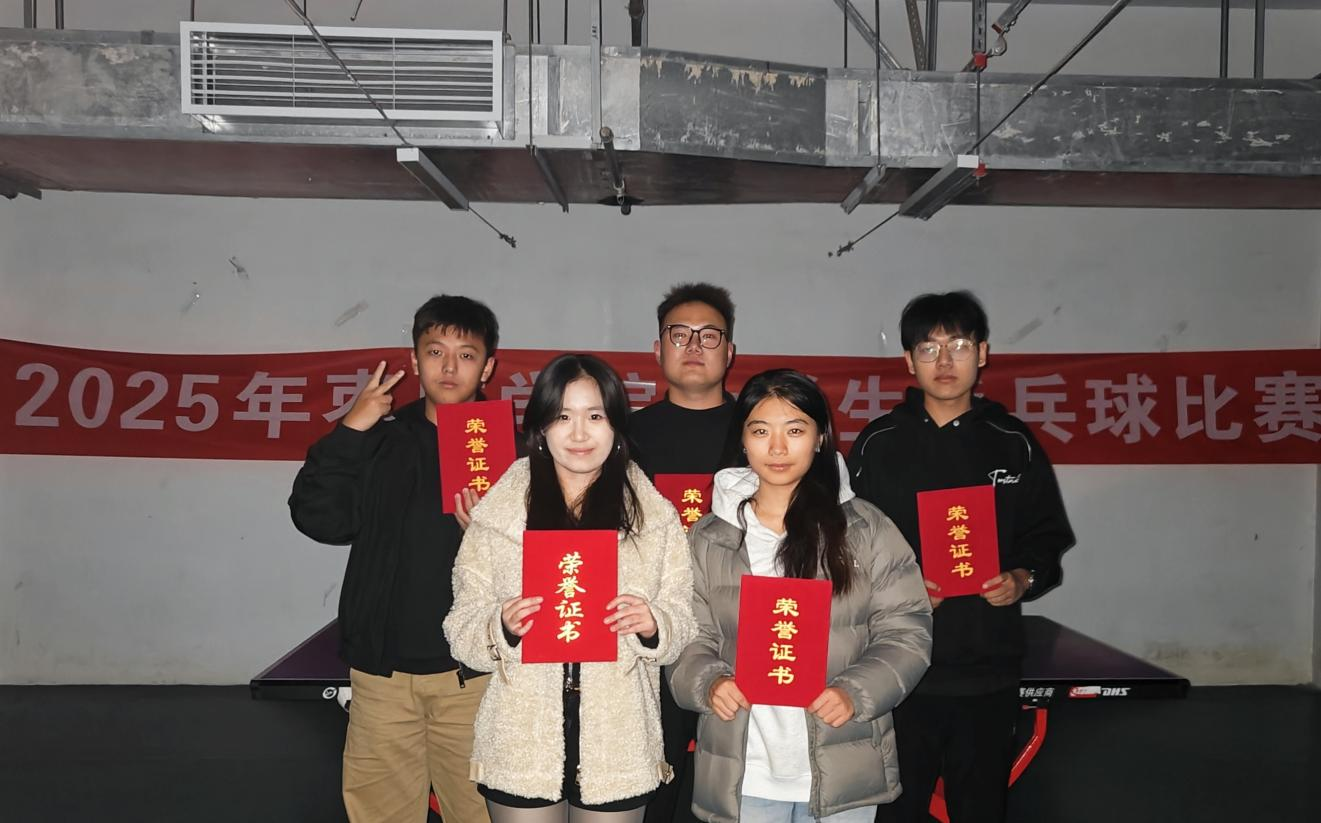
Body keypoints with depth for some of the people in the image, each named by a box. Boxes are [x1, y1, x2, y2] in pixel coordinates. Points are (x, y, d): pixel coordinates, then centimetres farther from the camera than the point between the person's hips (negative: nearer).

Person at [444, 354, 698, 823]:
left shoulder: (656, 516, 2)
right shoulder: (498, 513, -1)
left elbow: (683, 629, 4)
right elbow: (463, 634, 0)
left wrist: (653, 626, -17)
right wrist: (503, 627, -20)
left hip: (618, 749, 1)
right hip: (521, 749, 0)